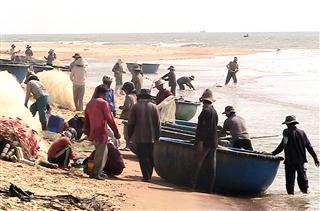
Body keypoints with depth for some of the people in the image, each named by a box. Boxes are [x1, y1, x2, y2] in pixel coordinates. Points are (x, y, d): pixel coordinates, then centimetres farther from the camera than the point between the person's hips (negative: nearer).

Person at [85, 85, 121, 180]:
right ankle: (95, 173, -1)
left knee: (103, 152, 19)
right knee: (101, 153, -1)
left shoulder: (90, 103, 12)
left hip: (92, 132, 8)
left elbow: (86, 119, 18)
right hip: (101, 132, -8)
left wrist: (87, 132, 26)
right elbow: (109, 119, -14)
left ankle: (98, 171, 20)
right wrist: (116, 132, -9)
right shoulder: (103, 103, -11)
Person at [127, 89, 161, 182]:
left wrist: (129, 135, 7)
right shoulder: (154, 107, 1)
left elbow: (131, 123, -2)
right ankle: (149, 175, 18)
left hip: (139, 137, -2)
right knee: (150, 157, 15)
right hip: (151, 137, 2)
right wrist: (157, 136, 11)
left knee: (142, 157, 0)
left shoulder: (135, 107, -4)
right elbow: (158, 123, 3)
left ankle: (146, 176, -6)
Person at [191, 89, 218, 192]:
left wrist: (200, 142, -19)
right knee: (212, 165, 6)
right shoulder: (214, 111, 11)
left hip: (205, 142, -8)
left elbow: (204, 128, -19)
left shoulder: (205, 111, -13)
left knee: (198, 164, -1)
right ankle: (211, 187, 9)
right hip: (214, 143, 8)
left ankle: (193, 184, 0)